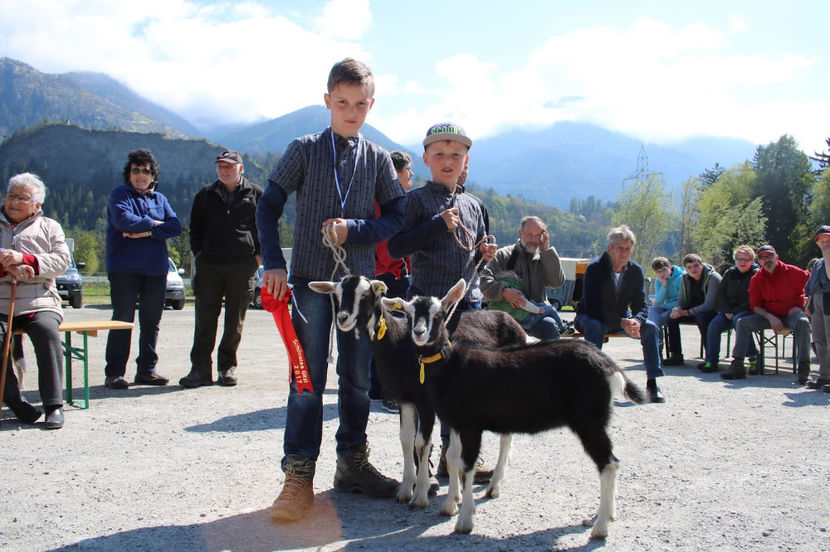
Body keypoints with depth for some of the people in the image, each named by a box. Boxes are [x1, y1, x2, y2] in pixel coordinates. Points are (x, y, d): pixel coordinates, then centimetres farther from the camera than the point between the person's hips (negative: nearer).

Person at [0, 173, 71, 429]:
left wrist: (23, 259, -12)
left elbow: (61, 261, 3)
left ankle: (54, 405, -26)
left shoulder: (49, 227, 18)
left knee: (48, 332, -32)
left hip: (40, 303, -1)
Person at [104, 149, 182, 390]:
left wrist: (147, 233, -13)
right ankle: (114, 373, 1)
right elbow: (124, 220, -17)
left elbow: (175, 226, 0)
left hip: (156, 269, 5)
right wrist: (153, 223, -5)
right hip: (124, 268, -5)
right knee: (123, 320, -4)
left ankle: (146, 369, 16)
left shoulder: (159, 198, 16)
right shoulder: (120, 194, 3)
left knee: (151, 320, 7)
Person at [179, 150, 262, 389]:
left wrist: (259, 256, 1)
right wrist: (198, 253, 7)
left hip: (243, 266, -1)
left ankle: (227, 367, 12)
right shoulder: (206, 195, 15)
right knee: (205, 318, -2)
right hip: (209, 265, 2)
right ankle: (200, 368, 2)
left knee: (235, 320, 2)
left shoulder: (256, 194, 9)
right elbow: (195, 228, 20)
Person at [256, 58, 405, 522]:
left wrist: (352, 230, -11)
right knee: (309, 376, -3)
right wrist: (274, 264, -7)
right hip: (311, 278, -2)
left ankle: (353, 461, 22)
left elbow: (396, 218, 6)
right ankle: (299, 475, 3)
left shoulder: (378, 158, 8)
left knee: (358, 375, 8)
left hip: (360, 278, 3)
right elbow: (269, 207, 2)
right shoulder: (306, 149, 3)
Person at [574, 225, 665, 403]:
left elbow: (641, 305, -4)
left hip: (621, 319, 5)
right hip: (591, 318, -5)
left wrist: (637, 321, -29)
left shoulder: (635, 271, -5)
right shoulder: (595, 268, -21)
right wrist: (621, 322, -38)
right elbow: (591, 308, -28)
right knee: (595, 326, -38)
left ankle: (652, 383, -12)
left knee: (651, 327, -17)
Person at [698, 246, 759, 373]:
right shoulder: (729, 274, 14)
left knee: (738, 321, -36)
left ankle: (753, 357, -25)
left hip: (748, 310, -5)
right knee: (714, 324, -20)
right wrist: (727, 311, -7)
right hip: (729, 311, 5)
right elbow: (721, 294, 10)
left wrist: (735, 312, -16)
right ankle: (711, 360, -18)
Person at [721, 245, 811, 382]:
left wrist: (802, 307, -9)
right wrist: (770, 317, -17)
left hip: (791, 314, -3)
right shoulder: (757, 279, 0)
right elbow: (755, 305, 1)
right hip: (769, 315, 3)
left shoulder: (793, 272, -7)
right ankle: (737, 366, -22)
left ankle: (804, 369, -33)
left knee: (803, 322, -36)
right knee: (743, 322, -18)